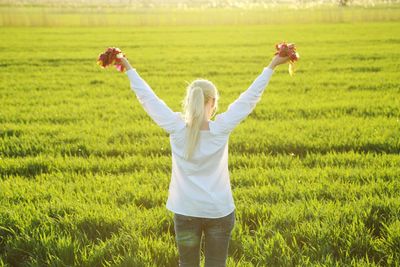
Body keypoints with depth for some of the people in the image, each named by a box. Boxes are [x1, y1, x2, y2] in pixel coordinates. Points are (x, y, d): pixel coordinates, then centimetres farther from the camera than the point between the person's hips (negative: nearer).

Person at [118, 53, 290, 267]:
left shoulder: (176, 127, -14)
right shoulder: (221, 128, -15)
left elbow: (147, 97, -4)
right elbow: (250, 97, -7)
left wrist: (129, 69, 8)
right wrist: (272, 65, 2)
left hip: (185, 211, 1)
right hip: (219, 210, 0)